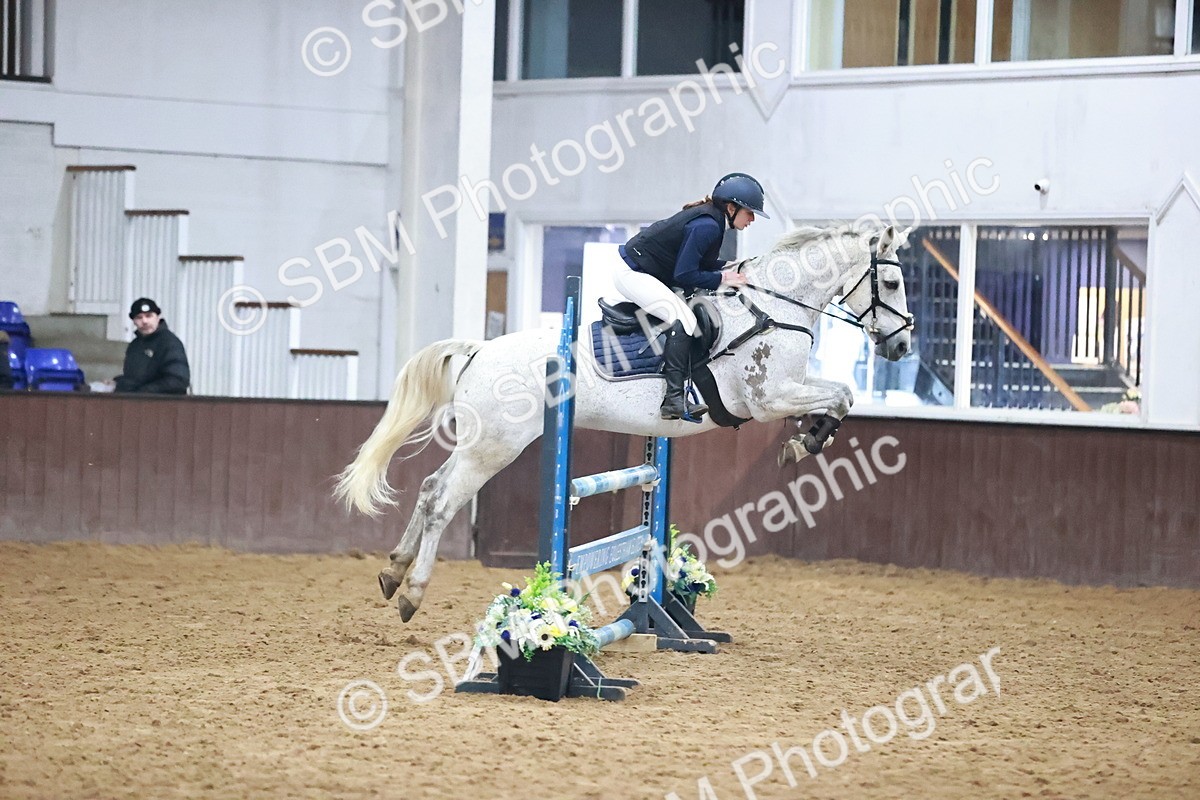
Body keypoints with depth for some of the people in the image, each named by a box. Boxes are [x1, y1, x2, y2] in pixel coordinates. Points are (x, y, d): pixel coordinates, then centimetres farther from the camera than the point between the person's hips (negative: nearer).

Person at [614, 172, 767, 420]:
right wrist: (722, 278, -16)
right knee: (683, 319, -24)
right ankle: (674, 398, -30)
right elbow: (684, 275, -24)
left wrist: (731, 270, 1)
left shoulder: (710, 220, 7)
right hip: (633, 274, -11)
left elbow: (704, 262, 16)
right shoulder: (707, 226, -24)